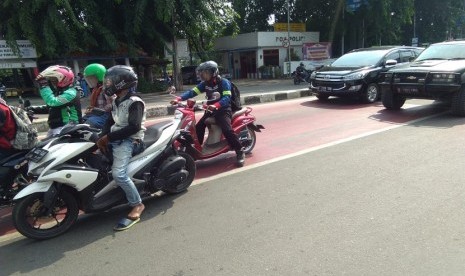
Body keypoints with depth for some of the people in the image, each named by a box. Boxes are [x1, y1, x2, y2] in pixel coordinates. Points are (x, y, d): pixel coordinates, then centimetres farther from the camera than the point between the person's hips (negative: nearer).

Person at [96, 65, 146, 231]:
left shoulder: (135, 102, -12)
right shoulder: (116, 101, 17)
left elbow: (134, 127, -22)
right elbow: (110, 121, 12)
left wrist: (108, 137, -21)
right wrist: (102, 137, -8)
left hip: (129, 141, -10)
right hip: (115, 138, 10)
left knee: (118, 174, -26)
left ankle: (137, 205, -12)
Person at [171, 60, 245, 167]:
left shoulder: (224, 82, -12)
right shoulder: (205, 84, 7)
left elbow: (226, 98, -26)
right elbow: (192, 92, -3)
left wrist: (215, 105, -44)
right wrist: (179, 99, -19)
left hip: (223, 109, -6)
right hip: (211, 110, 7)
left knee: (227, 130, -26)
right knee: (198, 127, -8)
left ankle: (240, 152, -14)